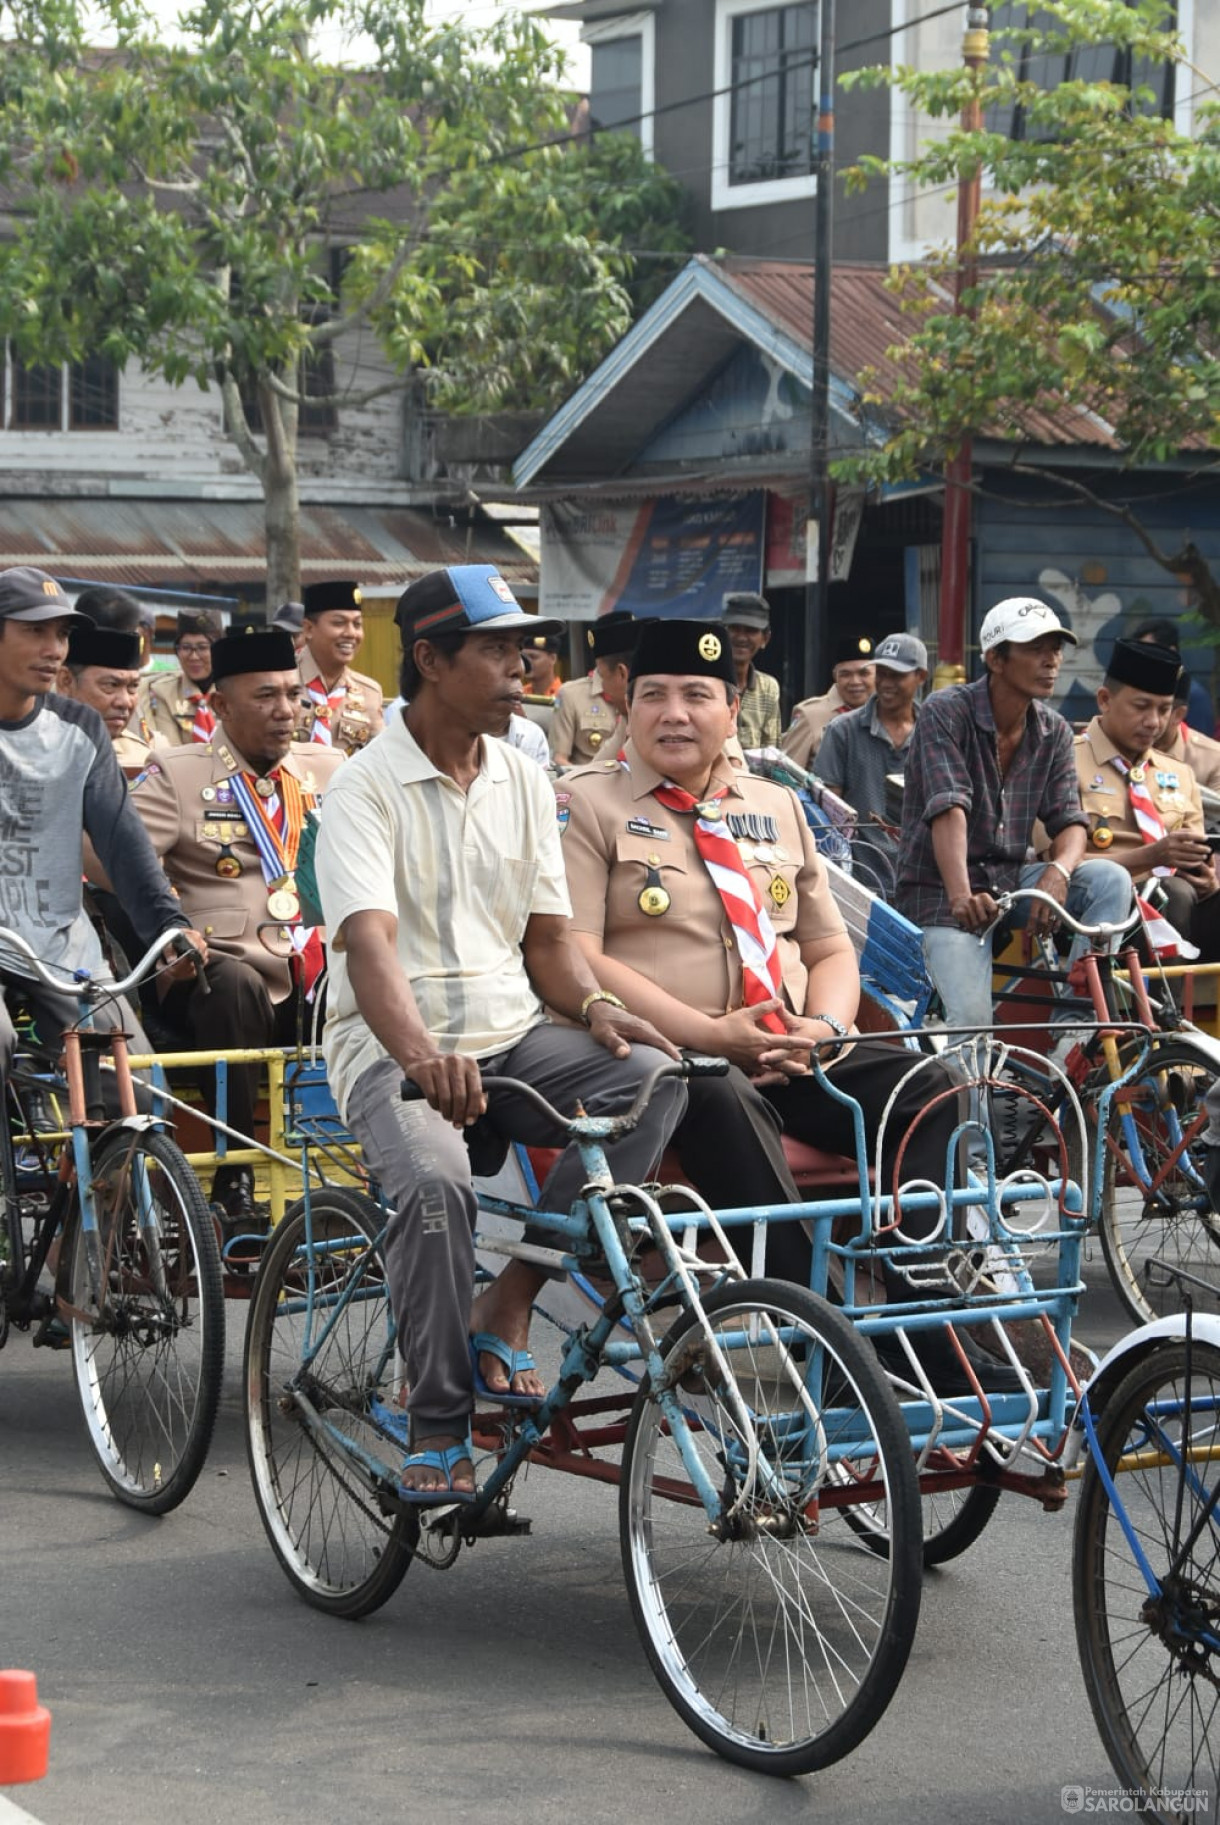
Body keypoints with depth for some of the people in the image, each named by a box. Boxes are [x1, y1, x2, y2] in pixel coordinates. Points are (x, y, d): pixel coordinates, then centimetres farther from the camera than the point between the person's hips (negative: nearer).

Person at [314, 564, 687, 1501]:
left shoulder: (523, 782, 11)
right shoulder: (368, 788, -8)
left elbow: (548, 934, 13)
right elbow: (369, 941, -23)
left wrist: (594, 1006, -11)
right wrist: (420, 1053, -42)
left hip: (509, 1033, 6)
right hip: (395, 1047, -5)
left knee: (653, 1077, -22)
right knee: (437, 1184, -35)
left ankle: (506, 1311, -15)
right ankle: (438, 1427, -16)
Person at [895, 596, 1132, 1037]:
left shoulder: (1053, 732, 5)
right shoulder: (946, 713, -13)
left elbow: (1069, 821, -2)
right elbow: (949, 810, -26)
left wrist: (1058, 871, -27)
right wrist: (961, 897, -42)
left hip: (1009, 880, 6)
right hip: (938, 889, -6)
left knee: (1110, 879, -21)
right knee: (971, 1026, -25)